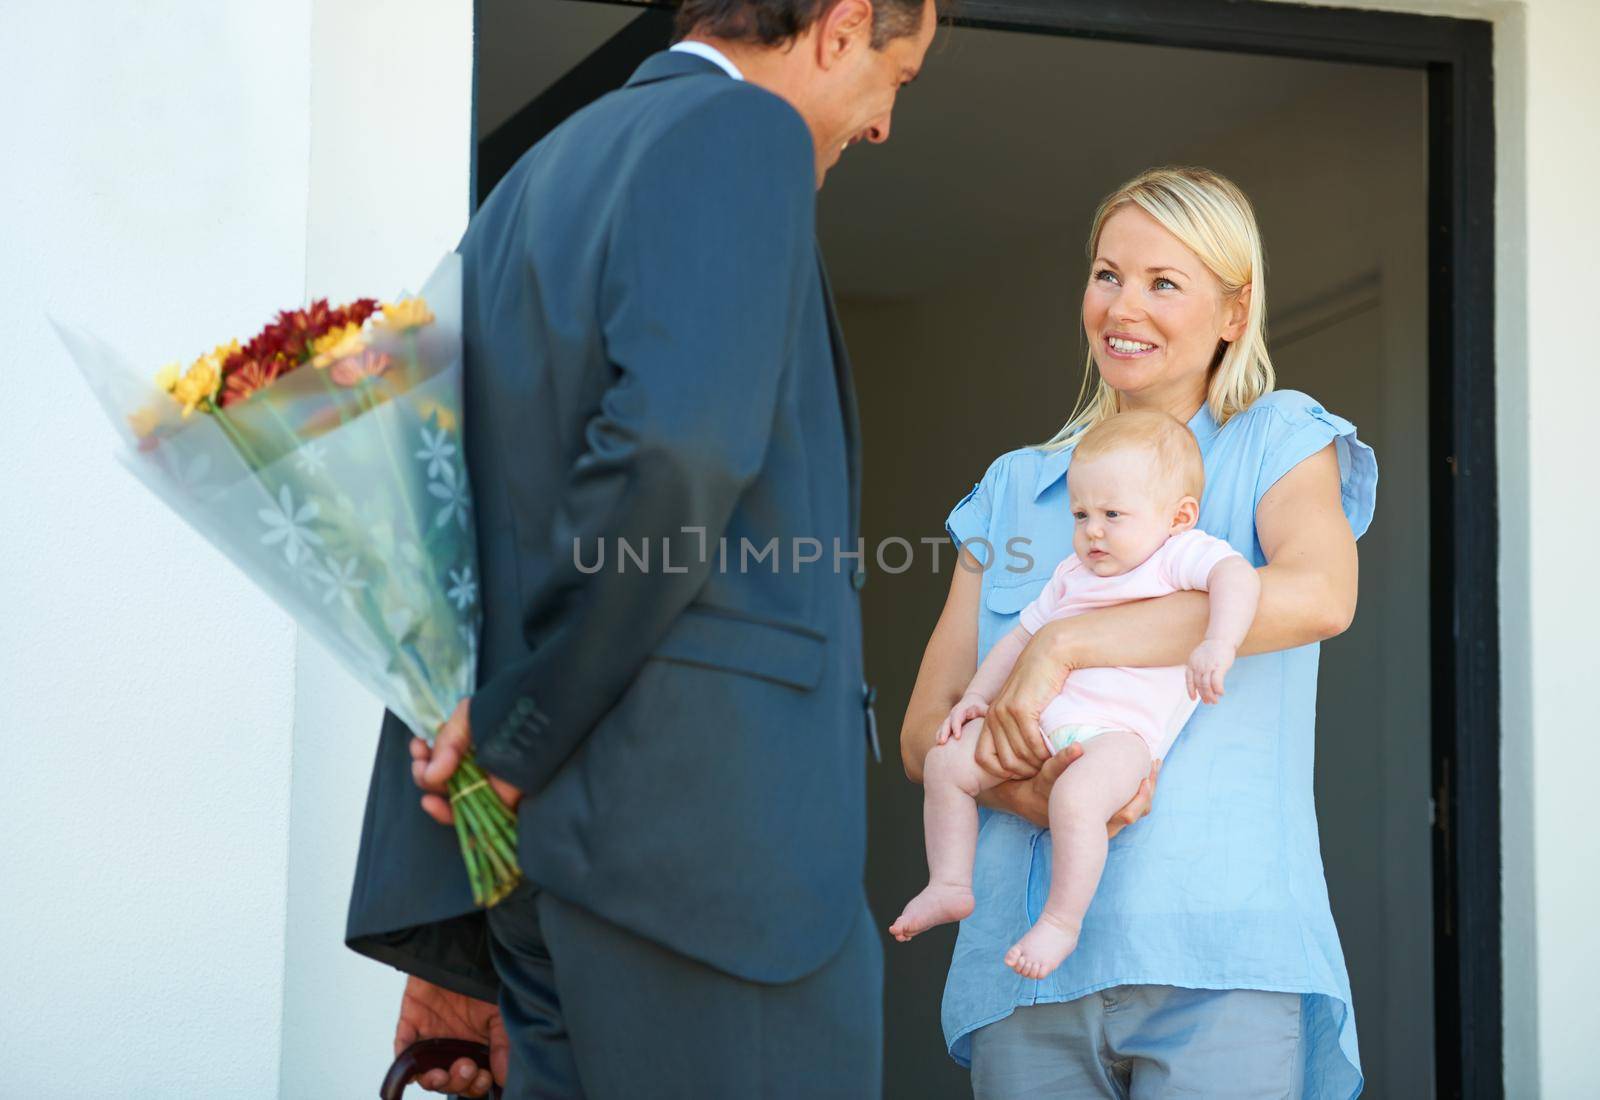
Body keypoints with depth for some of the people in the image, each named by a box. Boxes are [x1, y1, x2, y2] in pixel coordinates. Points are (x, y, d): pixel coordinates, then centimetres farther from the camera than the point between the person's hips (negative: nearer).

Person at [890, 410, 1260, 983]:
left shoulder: (1181, 555, 1)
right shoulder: (1072, 574, 24)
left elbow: (1236, 575, -19)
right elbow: (1024, 634, 32)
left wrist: (1218, 643, -37)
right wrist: (976, 696, 20)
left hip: (1121, 731, -8)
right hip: (1040, 719, 8)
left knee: (1075, 797, -35)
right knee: (945, 763, -1)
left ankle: (1061, 921, -21)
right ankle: (950, 886, 8)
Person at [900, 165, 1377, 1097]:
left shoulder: (1280, 439, 9)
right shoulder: (1015, 490, 19)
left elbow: (1319, 592, -15)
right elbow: (925, 730, 13)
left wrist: (1065, 645, -18)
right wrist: (1017, 785, -11)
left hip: (1219, 958, -3)